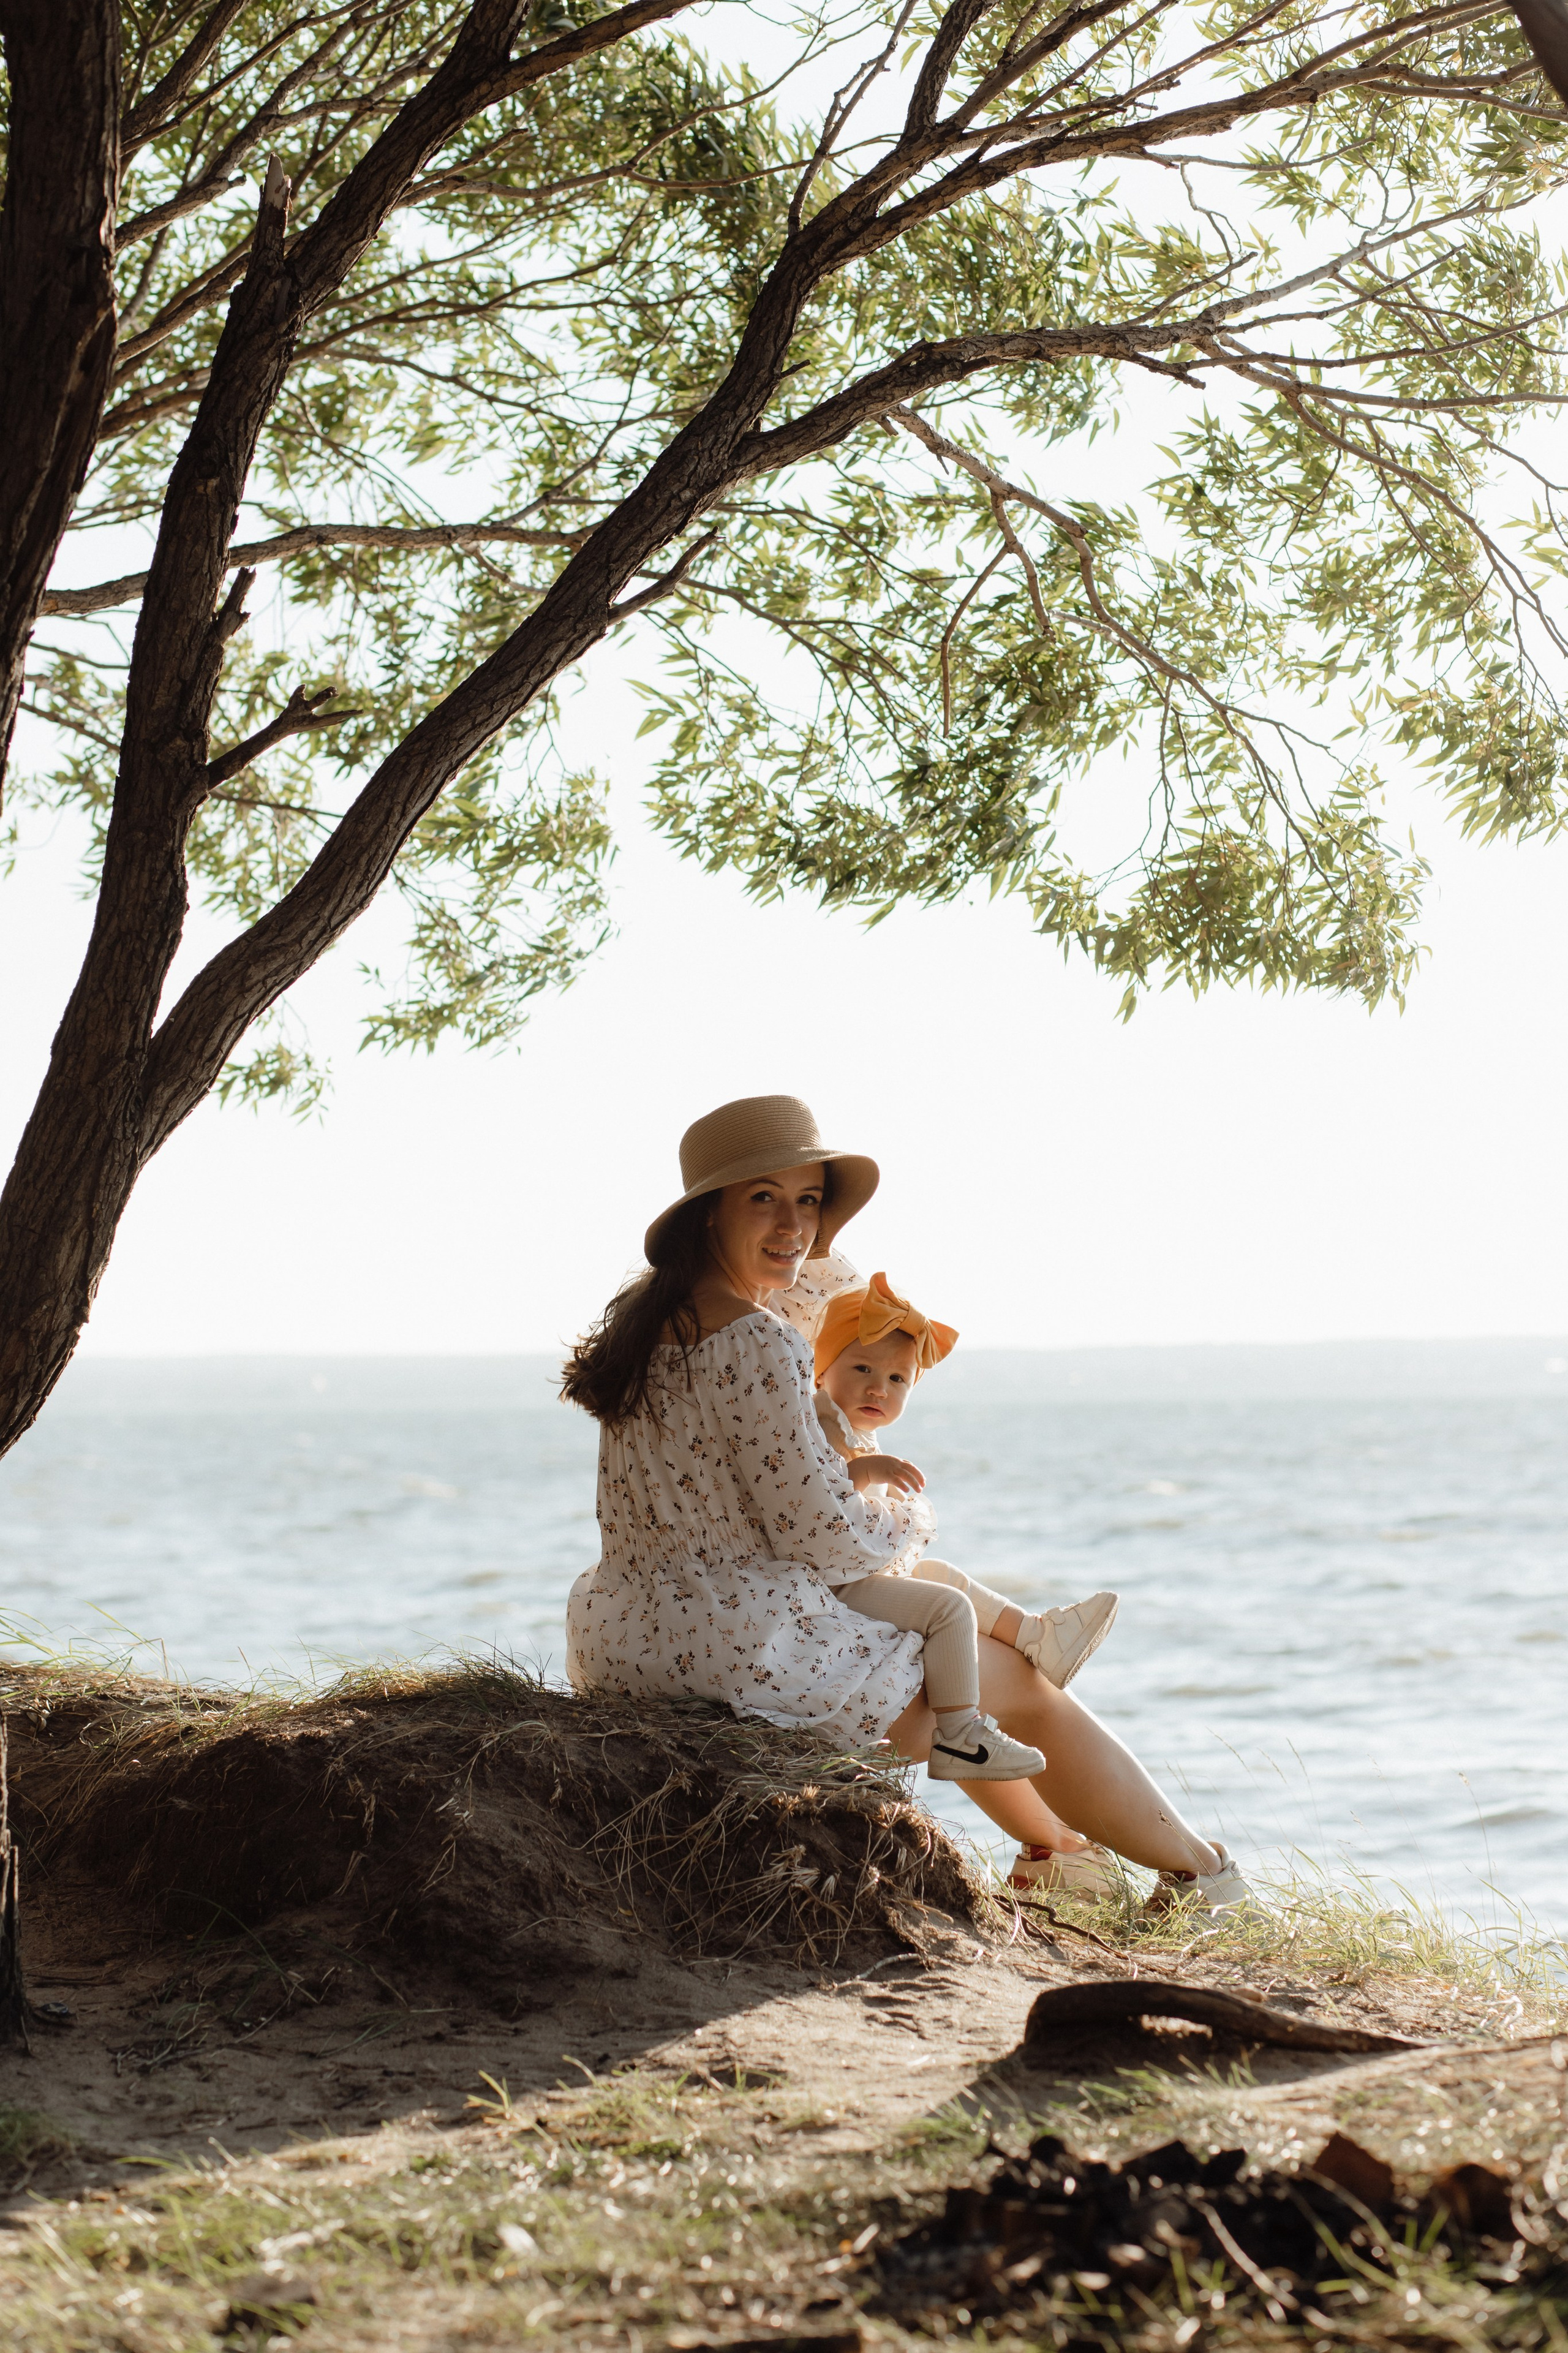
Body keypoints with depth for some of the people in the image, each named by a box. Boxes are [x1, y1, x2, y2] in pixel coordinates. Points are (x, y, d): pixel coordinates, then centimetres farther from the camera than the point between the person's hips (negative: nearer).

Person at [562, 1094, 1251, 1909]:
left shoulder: (643, 1315, 5)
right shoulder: (757, 1346, -23)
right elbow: (824, 1537, -19)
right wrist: (908, 1517, 1)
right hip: (748, 1651, -10)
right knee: (1019, 1682, 13)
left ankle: (1056, 1845, 52)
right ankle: (1202, 1875, 29)